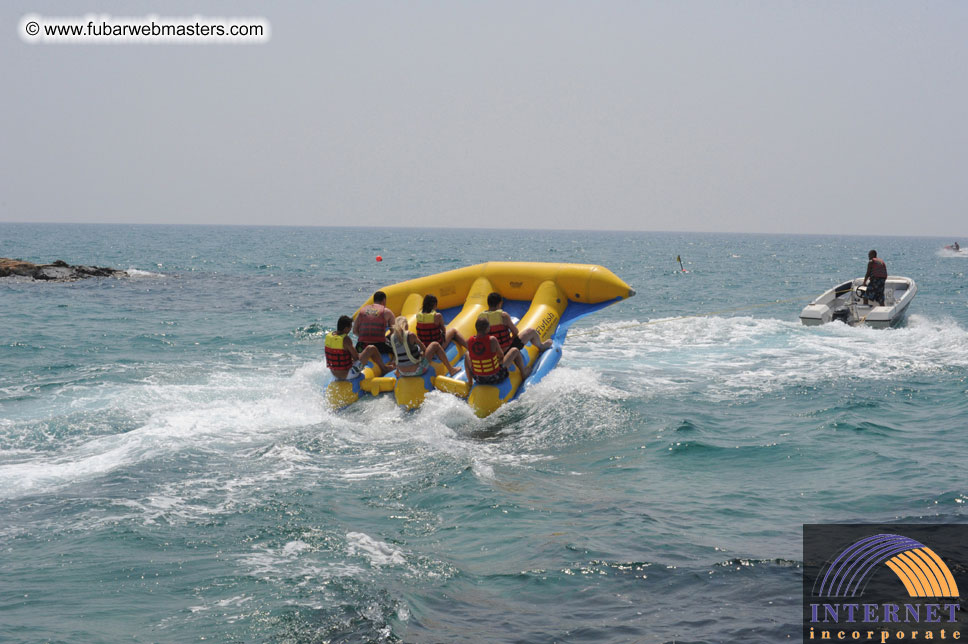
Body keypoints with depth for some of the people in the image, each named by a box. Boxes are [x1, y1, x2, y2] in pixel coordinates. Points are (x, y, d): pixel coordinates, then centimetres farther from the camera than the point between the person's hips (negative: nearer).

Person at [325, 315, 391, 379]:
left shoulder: (328, 335, -1)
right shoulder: (346, 339, -23)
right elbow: (356, 357, -14)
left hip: (335, 374, 8)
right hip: (347, 374, -8)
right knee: (372, 349, -2)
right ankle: (384, 369, 21)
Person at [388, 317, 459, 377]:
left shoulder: (392, 337, -2)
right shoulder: (410, 335, -18)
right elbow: (423, 349, -4)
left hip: (403, 372, 6)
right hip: (416, 370, -5)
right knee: (435, 345, 11)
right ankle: (451, 370, 18)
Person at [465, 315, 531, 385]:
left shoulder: (470, 341, -13)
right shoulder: (492, 340, -23)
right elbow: (501, 355, -6)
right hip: (496, 378, -3)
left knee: (467, 354, 32)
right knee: (515, 351, 15)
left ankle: (470, 382, 38)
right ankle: (524, 374, 40)